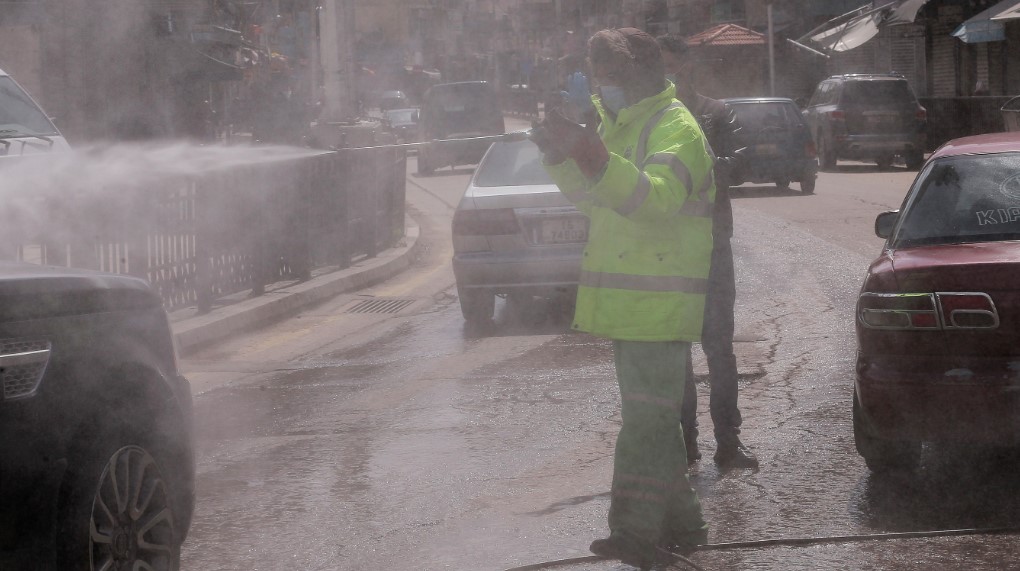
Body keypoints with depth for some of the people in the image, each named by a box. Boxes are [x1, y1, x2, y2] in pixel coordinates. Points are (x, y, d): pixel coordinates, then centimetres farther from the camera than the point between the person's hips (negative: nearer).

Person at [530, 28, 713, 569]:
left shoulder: (675, 128, -13)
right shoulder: (618, 123, 17)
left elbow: (656, 195, -31)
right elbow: (588, 194, 23)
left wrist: (591, 154, -43)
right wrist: (560, 155, 2)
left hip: (660, 304, -10)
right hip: (630, 301, 10)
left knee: (646, 421, -10)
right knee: (655, 421, 16)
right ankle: (680, 524, 25)